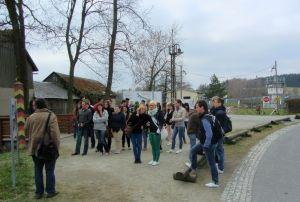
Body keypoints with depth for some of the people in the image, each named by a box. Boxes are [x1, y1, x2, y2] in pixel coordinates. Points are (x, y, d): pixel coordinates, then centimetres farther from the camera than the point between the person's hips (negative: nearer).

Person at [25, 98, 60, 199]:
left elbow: (26, 132, 10)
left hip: (35, 148, 3)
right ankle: (50, 191, 19)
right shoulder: (51, 116, -12)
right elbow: (55, 133, -18)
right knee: (49, 170, 10)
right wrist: (56, 146, -10)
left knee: (38, 171, 15)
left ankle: (39, 192, 24)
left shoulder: (30, 117, 0)